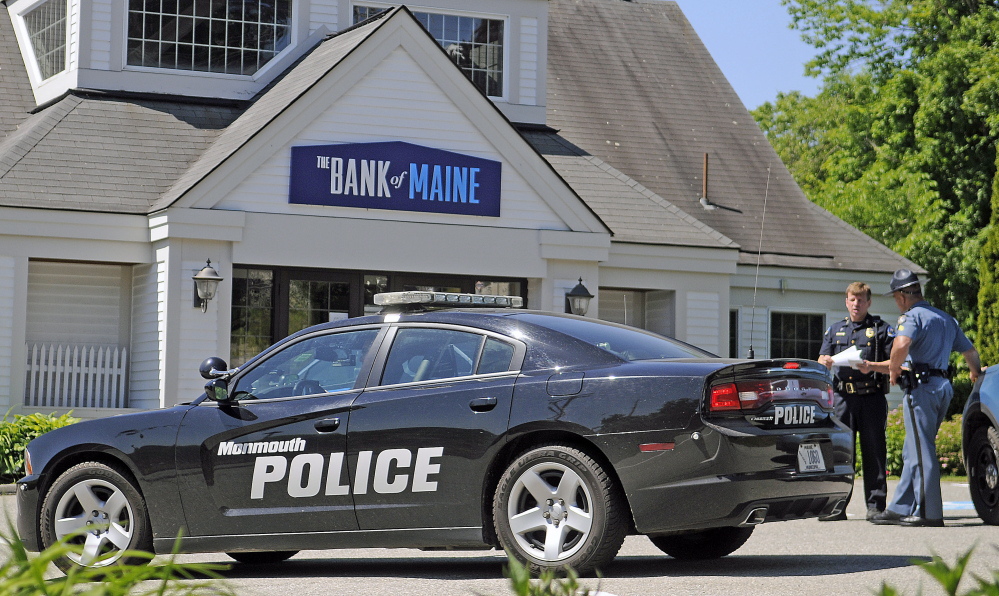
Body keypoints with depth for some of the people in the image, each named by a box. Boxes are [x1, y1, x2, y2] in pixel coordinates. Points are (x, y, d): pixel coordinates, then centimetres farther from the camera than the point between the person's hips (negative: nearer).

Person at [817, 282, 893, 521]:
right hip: (843, 397, 2)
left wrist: (871, 367, -19)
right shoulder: (835, 330, 18)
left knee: (874, 452, -1)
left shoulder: (881, 329, 7)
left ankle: (875, 506, 5)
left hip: (872, 397, -2)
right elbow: (822, 360, 14)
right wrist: (825, 361, -10)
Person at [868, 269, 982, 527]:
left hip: (921, 387, -9)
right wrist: (976, 373, 47)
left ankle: (929, 512, -7)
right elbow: (970, 351, 28)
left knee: (922, 451, -6)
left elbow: (901, 345, -28)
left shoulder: (912, 317, -7)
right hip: (943, 387, 9)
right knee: (913, 451, 12)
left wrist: (893, 371, -12)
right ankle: (900, 509, 14)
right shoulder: (946, 318, 20)